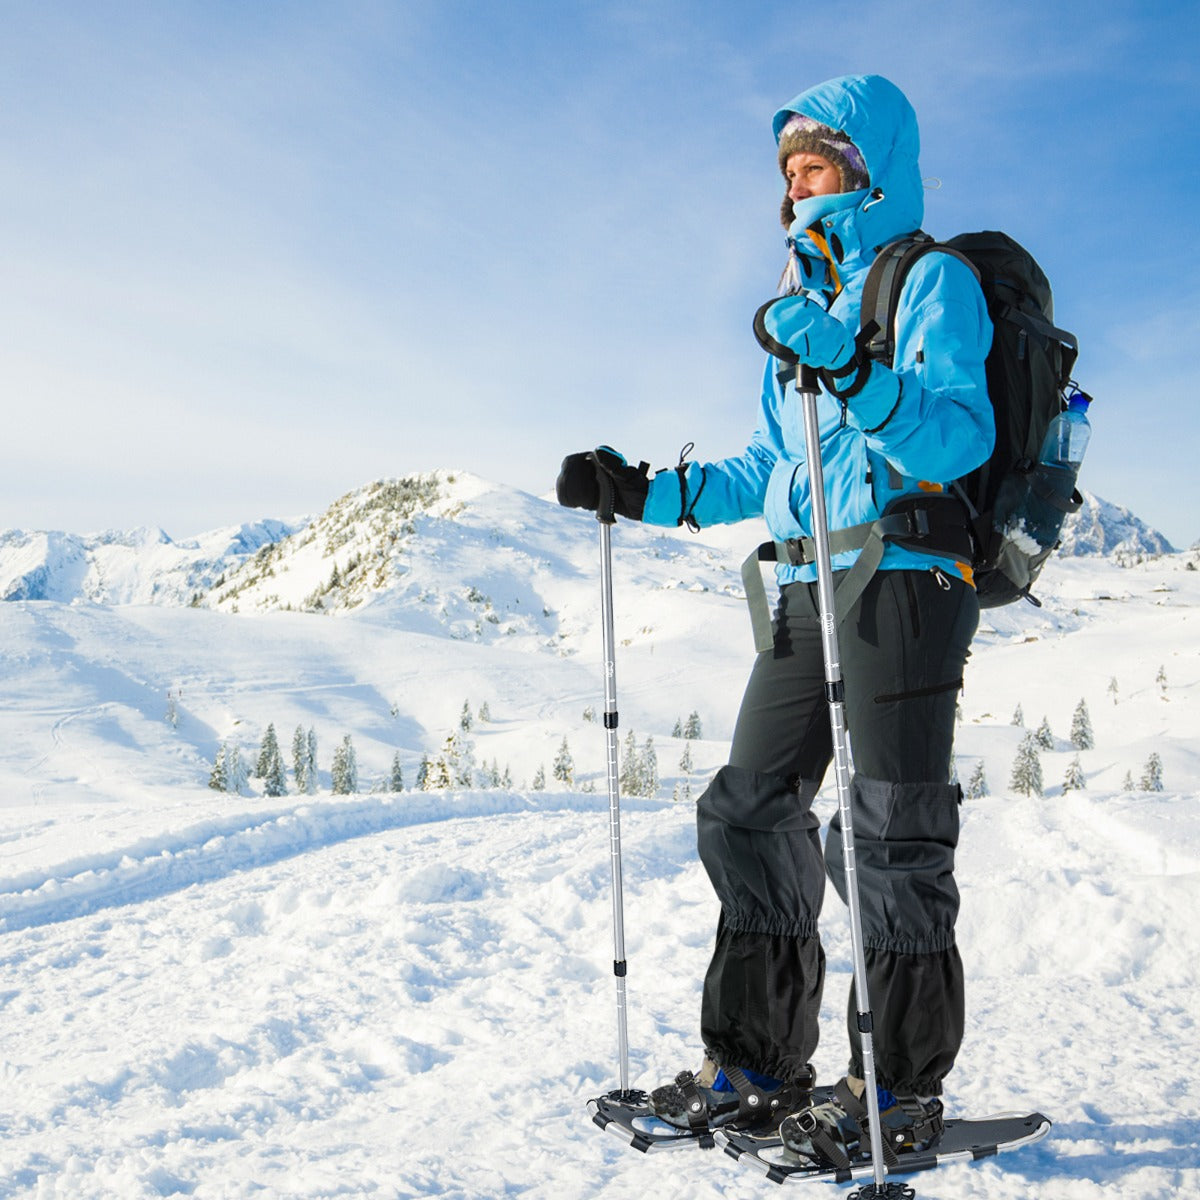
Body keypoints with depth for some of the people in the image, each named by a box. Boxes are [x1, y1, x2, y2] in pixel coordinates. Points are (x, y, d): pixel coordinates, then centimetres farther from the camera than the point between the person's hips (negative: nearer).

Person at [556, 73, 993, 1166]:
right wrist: (645, 493, 15)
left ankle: (903, 1088, 10)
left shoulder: (934, 281, -1)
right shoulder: (807, 300, 23)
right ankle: (757, 1064, 17)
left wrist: (858, 375, -32)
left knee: (888, 831, -4)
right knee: (749, 813, 6)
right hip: (806, 588, 8)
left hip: (902, 578, -8)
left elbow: (961, 437, -17)